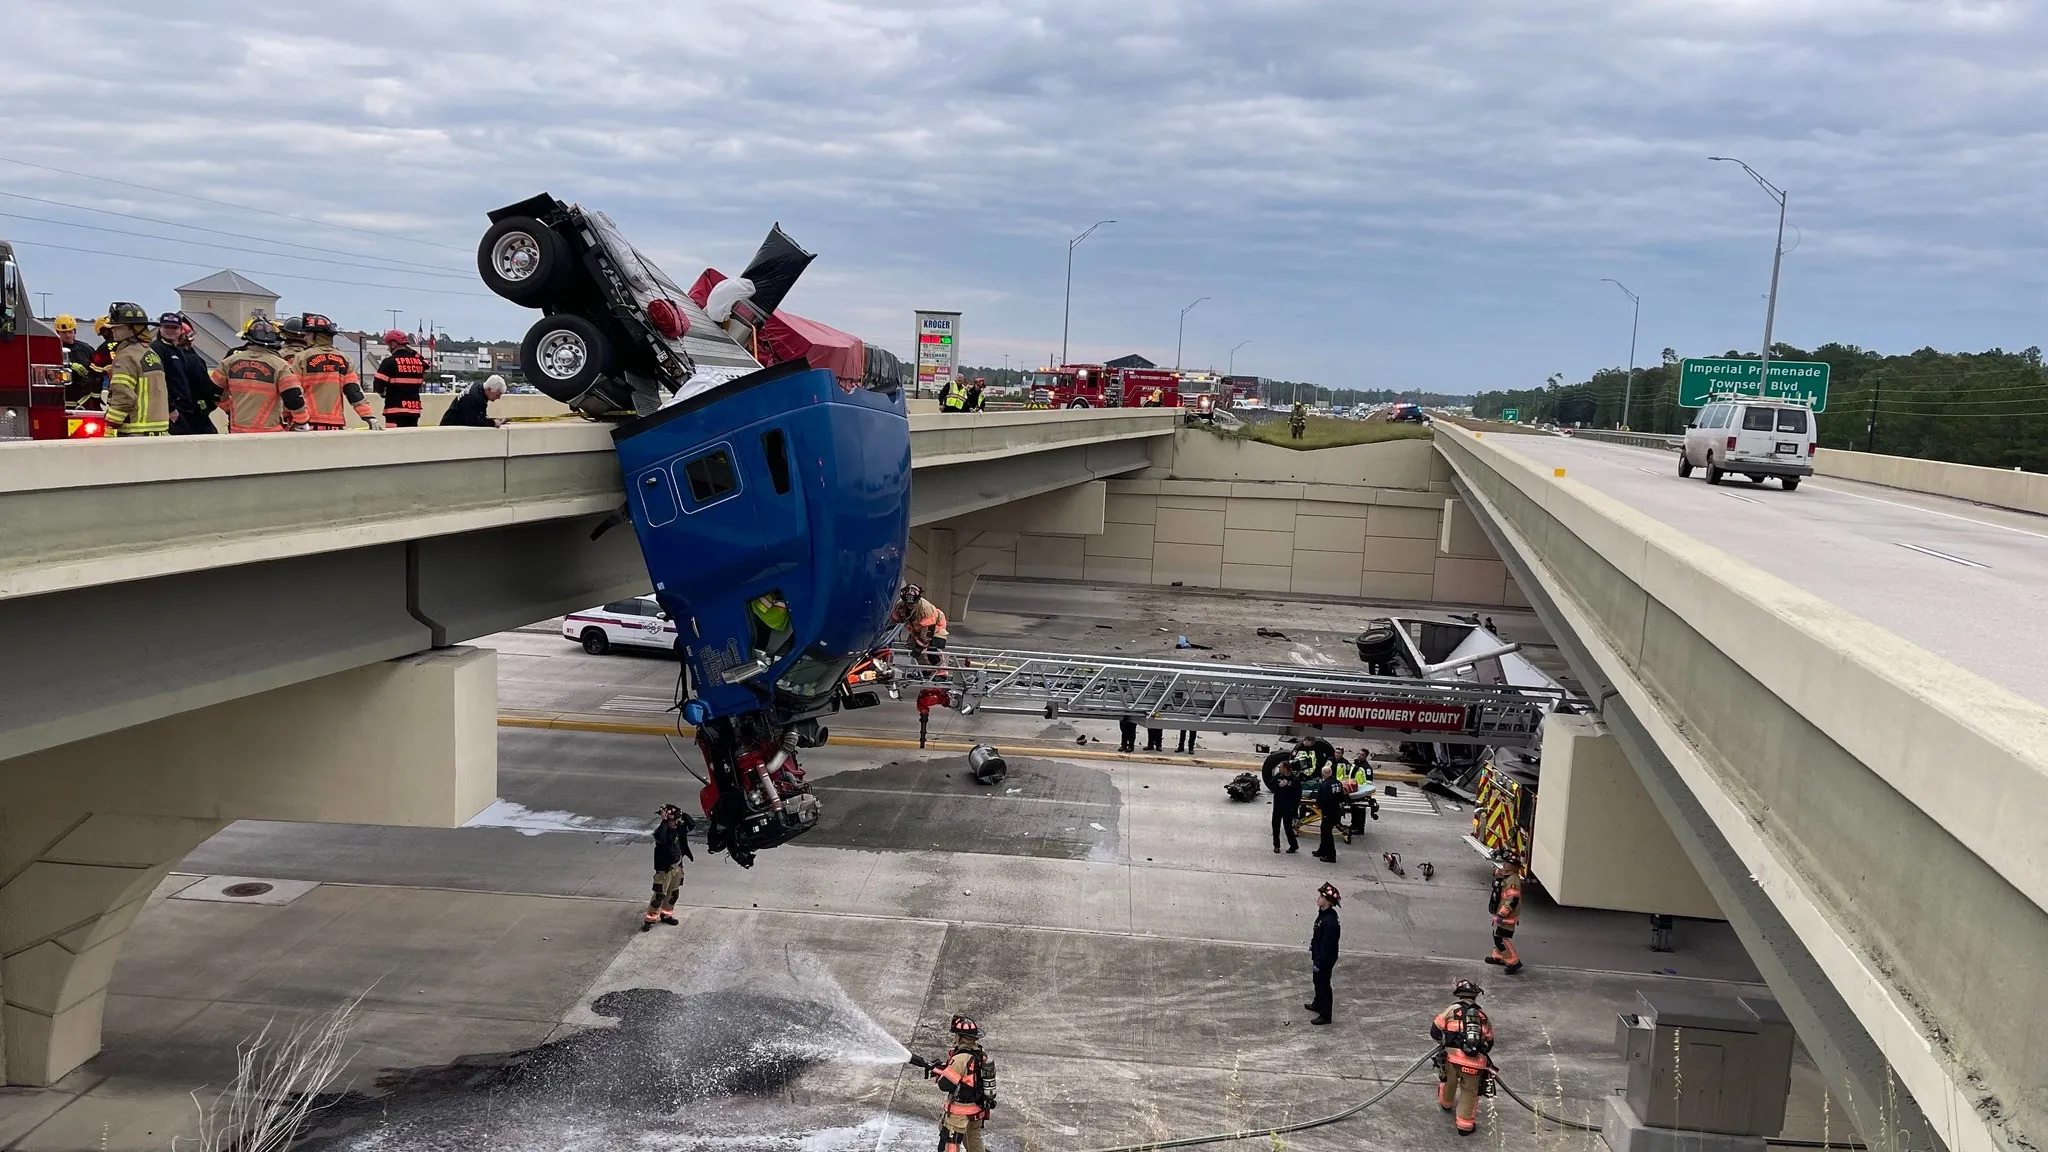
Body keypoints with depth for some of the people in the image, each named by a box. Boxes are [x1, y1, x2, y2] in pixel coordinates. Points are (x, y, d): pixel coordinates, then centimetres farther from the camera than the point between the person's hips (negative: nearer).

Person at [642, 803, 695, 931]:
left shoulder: (679, 828, -1)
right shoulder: (661, 830, -21)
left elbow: (693, 826, 0)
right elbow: (660, 838, -43)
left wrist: (683, 814, -12)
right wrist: (664, 821, -39)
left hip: (678, 867, 7)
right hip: (664, 869, -7)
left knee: (673, 894, 18)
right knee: (660, 895, -3)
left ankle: (666, 915, 34)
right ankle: (649, 919, 8)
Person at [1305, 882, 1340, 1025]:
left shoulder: (1330, 921, -33)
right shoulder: (1323, 914, -4)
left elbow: (1327, 945, -28)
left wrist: (1319, 963, -22)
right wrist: (1312, 945, 22)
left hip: (1325, 959, -9)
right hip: (1318, 955, 9)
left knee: (1323, 984, 7)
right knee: (1317, 981, 26)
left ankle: (1325, 1015, 22)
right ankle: (1318, 1004, 47)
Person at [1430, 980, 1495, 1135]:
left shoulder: (1452, 1010, 2)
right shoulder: (1483, 1016, 11)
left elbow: (1435, 1032, 7)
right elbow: (1489, 1042, 22)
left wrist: (1445, 1041, 28)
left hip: (1453, 1058, 0)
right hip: (1475, 1063, 0)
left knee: (1449, 1082, 28)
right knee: (1470, 1092, 16)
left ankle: (1446, 1104, 53)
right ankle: (1465, 1125, 18)